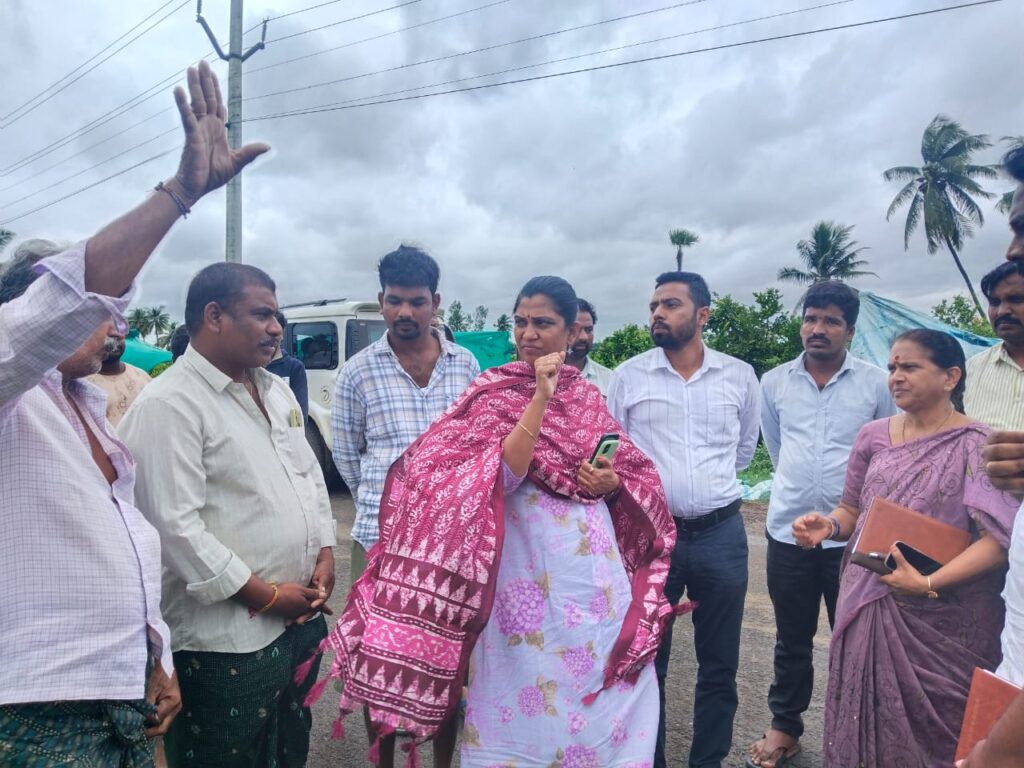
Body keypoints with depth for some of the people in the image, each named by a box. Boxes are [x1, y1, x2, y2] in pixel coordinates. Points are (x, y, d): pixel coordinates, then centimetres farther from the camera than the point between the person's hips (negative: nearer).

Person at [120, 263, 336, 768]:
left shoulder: (276, 389, 10)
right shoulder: (169, 404, -17)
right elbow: (174, 525, -22)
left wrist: (325, 554, 2)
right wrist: (264, 595, -17)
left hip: (301, 616, 8)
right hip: (228, 640, -7)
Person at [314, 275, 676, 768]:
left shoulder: (587, 396, 8)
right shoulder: (495, 391, -6)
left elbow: (630, 473, 16)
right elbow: (502, 477, -20)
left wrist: (612, 482, -7)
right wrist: (540, 397, -26)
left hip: (593, 566, 5)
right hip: (527, 566, -4)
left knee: (591, 692, 16)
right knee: (527, 686, 7)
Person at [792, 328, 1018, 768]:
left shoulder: (978, 446, -7)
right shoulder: (874, 436, 5)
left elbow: (998, 538, -15)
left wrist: (929, 583, -25)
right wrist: (828, 525, -9)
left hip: (944, 619, -3)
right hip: (869, 608, 4)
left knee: (932, 727, 8)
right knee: (866, 713, 13)